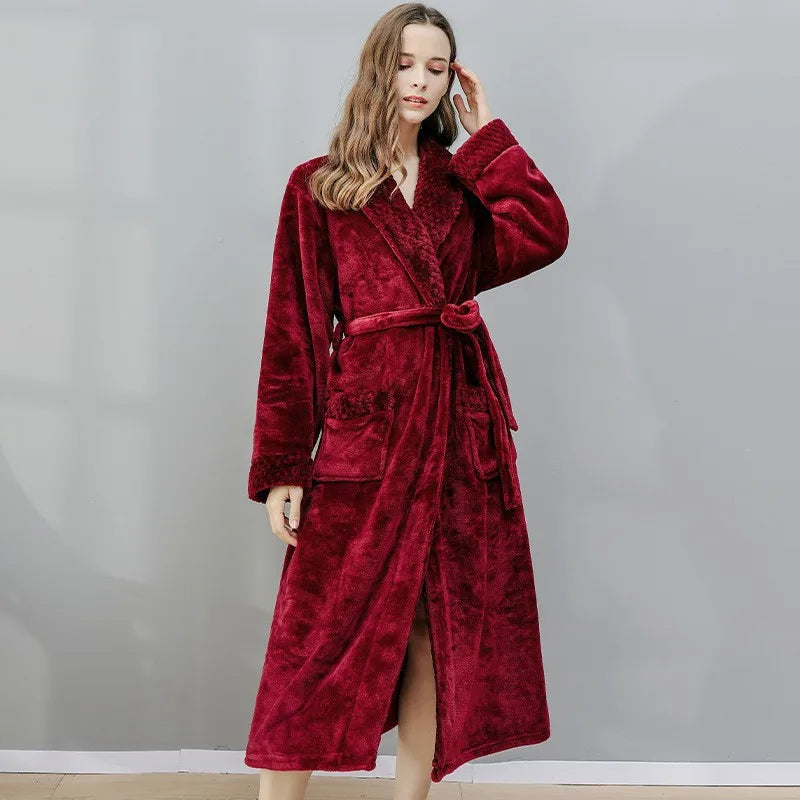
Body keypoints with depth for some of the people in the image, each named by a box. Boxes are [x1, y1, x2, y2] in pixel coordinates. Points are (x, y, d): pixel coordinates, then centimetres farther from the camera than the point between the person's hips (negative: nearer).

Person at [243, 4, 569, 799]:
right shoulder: (318, 187, 3)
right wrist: (282, 468, -7)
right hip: (364, 428, -4)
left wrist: (487, 134, 2)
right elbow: (292, 333, -2)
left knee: (439, 629, 7)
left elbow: (544, 234, -5)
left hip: (461, 430, 4)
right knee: (322, 633, -3)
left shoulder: (460, 183, 14)